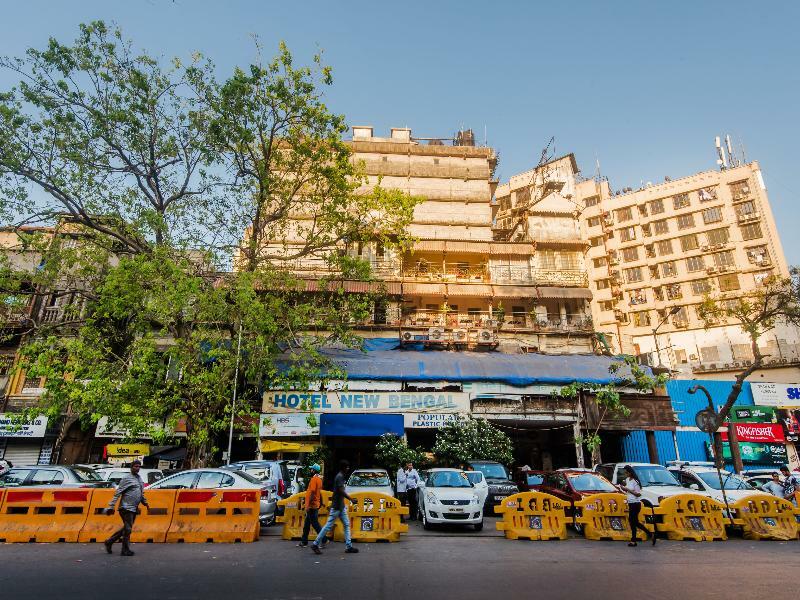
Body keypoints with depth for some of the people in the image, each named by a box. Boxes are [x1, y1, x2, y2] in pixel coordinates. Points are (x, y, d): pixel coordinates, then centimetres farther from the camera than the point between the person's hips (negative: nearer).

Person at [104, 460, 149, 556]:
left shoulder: (140, 479, 15)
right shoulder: (126, 478, -9)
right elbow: (118, 492, -12)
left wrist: (145, 502, 14)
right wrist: (111, 506, -17)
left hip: (134, 509, 8)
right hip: (126, 508, -8)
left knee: (126, 529, 15)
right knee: (128, 529, -3)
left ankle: (109, 542, 29)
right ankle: (126, 550, 8)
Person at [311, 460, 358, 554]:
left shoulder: (341, 476, 12)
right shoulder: (340, 477, -18)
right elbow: (341, 491, -25)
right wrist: (351, 499, -18)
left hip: (341, 506, 10)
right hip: (336, 506, -10)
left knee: (347, 524, 8)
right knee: (329, 525, -2)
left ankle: (349, 546, 10)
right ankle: (315, 544, 7)